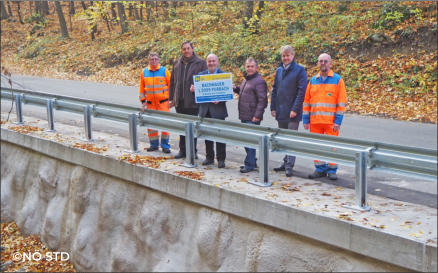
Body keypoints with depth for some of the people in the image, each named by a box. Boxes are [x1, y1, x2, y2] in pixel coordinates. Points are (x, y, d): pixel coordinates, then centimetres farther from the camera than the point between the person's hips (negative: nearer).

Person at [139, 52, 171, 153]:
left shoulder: (165, 71, -2)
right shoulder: (144, 72, 7)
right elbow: (142, 88, 12)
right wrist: (143, 101, 8)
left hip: (163, 102, -3)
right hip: (150, 103, 3)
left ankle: (165, 145, 6)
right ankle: (154, 144, 19)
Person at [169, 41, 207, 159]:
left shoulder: (200, 63, -3)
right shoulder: (177, 63, 11)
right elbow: (172, 82, 16)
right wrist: (171, 98, 13)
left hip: (193, 102, -5)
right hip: (180, 102, 5)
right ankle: (182, 150, 22)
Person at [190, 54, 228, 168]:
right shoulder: (201, 75, 10)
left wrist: (220, 99, -24)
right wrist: (193, 89, -11)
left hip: (218, 109, -4)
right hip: (205, 110, 4)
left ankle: (221, 159, 9)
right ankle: (209, 157, 22)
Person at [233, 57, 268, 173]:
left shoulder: (259, 81, -13)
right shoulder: (246, 79, 17)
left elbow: (262, 100, -18)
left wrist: (257, 115, -22)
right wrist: (236, 89, 13)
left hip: (252, 118, -10)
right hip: (244, 116, 10)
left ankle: (250, 164, 1)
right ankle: (251, 161, 26)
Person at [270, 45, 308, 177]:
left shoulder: (299, 70, -6)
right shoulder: (279, 70, 12)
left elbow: (301, 91, -12)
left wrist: (295, 109, -17)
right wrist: (273, 108, 9)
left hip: (292, 113, -6)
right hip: (280, 112, 6)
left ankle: (289, 166, 0)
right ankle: (286, 163, 24)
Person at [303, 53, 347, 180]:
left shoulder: (337, 80, 0)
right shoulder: (312, 80, 11)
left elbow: (341, 102, -3)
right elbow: (306, 101, 13)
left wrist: (338, 121, -9)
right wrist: (306, 120, 7)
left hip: (331, 121, -3)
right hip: (315, 121, 4)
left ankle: (332, 170, 11)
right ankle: (320, 169, 19)